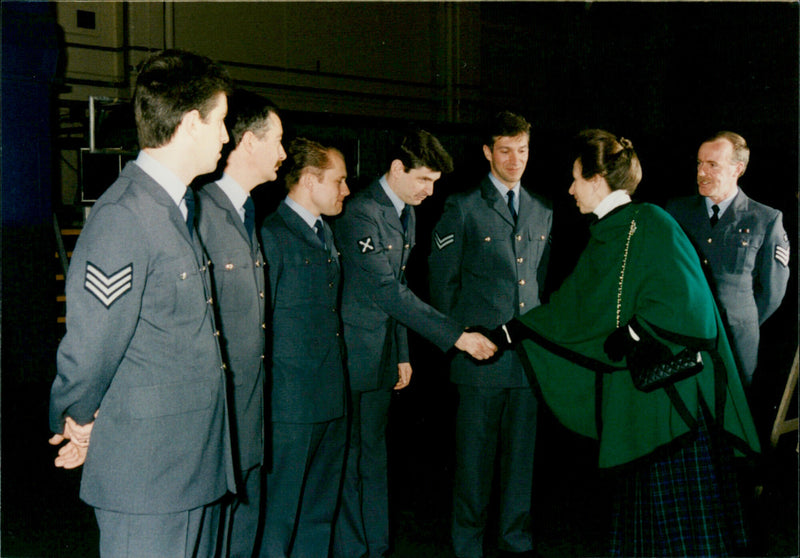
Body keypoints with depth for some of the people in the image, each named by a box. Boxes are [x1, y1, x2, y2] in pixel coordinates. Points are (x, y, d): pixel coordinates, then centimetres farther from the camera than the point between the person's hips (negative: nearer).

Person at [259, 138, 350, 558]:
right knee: (279, 514, 1)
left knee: (320, 510, 17)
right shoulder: (271, 236, -11)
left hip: (331, 398, 9)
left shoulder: (324, 232, 16)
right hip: (291, 403, -8)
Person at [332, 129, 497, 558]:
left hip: (381, 352, 9)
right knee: (350, 457, 0)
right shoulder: (360, 212, -19)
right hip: (352, 352, -9)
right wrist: (456, 336, -24)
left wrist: (401, 354, 17)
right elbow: (387, 291, -24)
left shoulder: (405, 212, 12)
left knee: (373, 453, 15)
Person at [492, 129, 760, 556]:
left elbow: (681, 297, -19)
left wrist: (631, 333, -14)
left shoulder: (650, 224, -10)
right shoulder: (604, 237, 15)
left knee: (679, 501, -2)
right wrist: (511, 331, 21)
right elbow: (567, 307, 21)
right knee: (640, 498, 12)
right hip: (632, 385, 8)